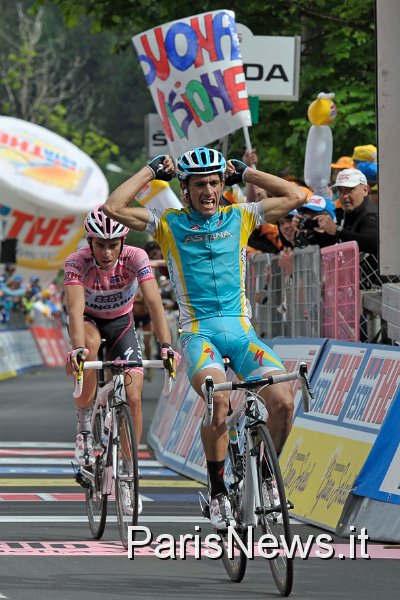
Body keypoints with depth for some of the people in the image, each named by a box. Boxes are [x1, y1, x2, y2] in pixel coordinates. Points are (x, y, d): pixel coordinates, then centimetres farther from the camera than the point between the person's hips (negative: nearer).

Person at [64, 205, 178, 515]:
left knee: (133, 398, -13)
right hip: (89, 321, -1)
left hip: (121, 323, 1)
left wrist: (166, 345, -52)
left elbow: (154, 303, -37)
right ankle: (84, 426, -21)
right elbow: (75, 308, -43)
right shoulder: (76, 262, -30)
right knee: (91, 343, -38)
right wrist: (78, 347, -61)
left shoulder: (135, 258, -28)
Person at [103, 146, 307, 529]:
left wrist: (243, 173, 12)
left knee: (283, 402, -23)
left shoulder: (240, 218, 13)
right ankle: (217, 490, -13)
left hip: (241, 331, 3)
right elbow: (113, 208, -4)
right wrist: (152, 171, 4)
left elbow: (295, 196, 9)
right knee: (218, 399, -34)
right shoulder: (169, 224, 7)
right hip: (199, 332, -3)